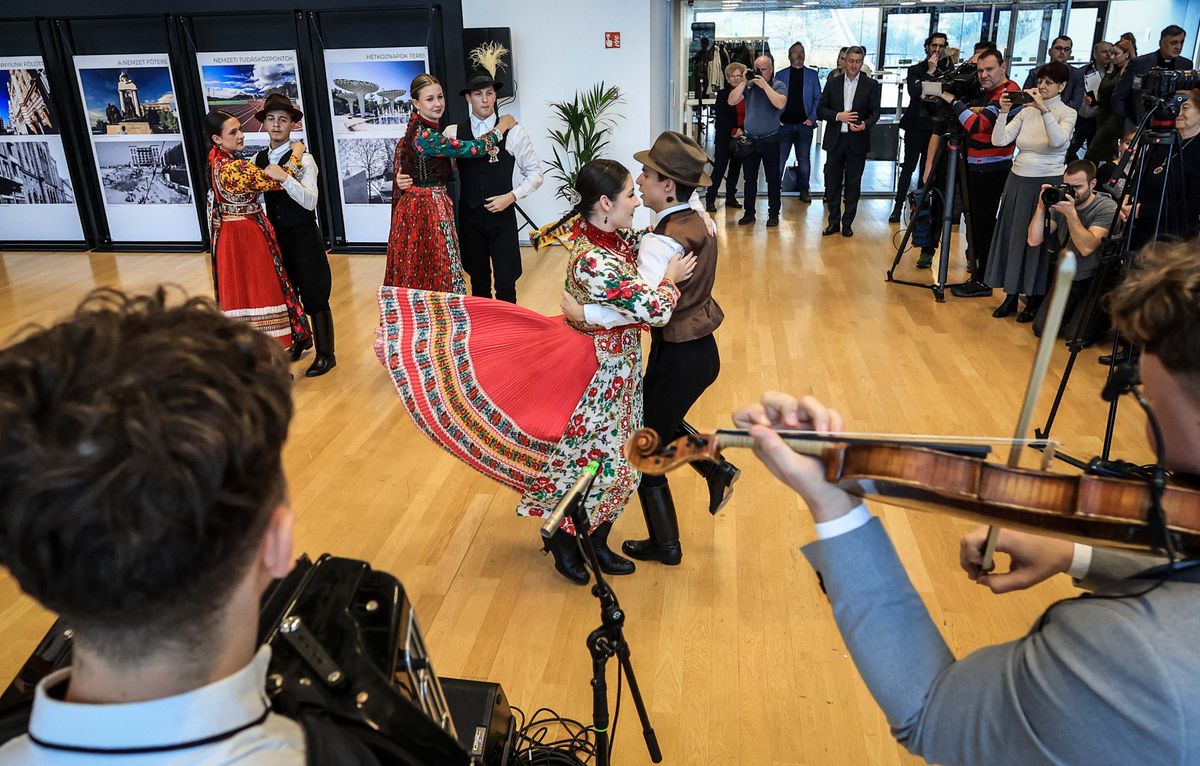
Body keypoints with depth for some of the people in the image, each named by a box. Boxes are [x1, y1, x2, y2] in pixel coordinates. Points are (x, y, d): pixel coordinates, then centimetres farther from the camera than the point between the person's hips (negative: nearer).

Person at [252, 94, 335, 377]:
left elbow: (310, 201, -24)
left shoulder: (303, 158, -12)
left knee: (313, 294, 1)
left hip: (303, 236, -6)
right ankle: (298, 340, 39)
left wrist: (284, 178, -33)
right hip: (275, 234, 6)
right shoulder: (258, 159, 5)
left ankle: (325, 354, 15)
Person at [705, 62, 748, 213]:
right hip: (724, 137, -4)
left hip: (741, 137, 4)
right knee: (720, 166, -6)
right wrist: (733, 131, -17)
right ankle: (710, 199, -4)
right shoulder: (722, 94, -4)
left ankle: (731, 197, 20)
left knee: (736, 167, 10)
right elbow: (720, 117, -10)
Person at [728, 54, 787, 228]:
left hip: (770, 140, -3)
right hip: (750, 139, 3)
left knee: (773, 179, 3)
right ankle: (749, 213, 18)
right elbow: (732, 101, -4)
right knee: (749, 179, 9)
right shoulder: (749, 85, 4)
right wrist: (745, 83, -11)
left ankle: (773, 214, 12)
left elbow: (780, 104, -22)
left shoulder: (778, 86, -3)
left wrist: (764, 85, -21)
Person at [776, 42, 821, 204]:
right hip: (784, 124, -1)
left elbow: (818, 98, 5)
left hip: (804, 124, 1)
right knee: (779, 159, 1)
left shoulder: (812, 74, 8)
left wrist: (812, 118, -7)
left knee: (804, 159, 5)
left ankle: (803, 190, 13)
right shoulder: (781, 75, 7)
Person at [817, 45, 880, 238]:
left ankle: (847, 223, 12)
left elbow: (875, 112, -1)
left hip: (857, 141, -1)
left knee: (853, 183, 3)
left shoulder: (871, 85, 3)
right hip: (835, 140, 2)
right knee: (832, 181, 4)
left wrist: (865, 124, -21)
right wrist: (838, 116, -13)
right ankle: (834, 221, 14)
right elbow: (821, 110, 4)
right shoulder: (833, 84, 7)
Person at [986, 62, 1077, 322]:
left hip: (1048, 182, -4)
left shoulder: (1068, 113, -3)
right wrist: (1004, 112, -14)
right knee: (1013, 236, 5)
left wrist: (1044, 109, -27)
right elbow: (999, 141, -4)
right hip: (1018, 180, 4)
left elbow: (1058, 140, -24)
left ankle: (1035, 299, 10)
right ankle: (1011, 295, 15)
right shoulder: (1026, 111, 7)